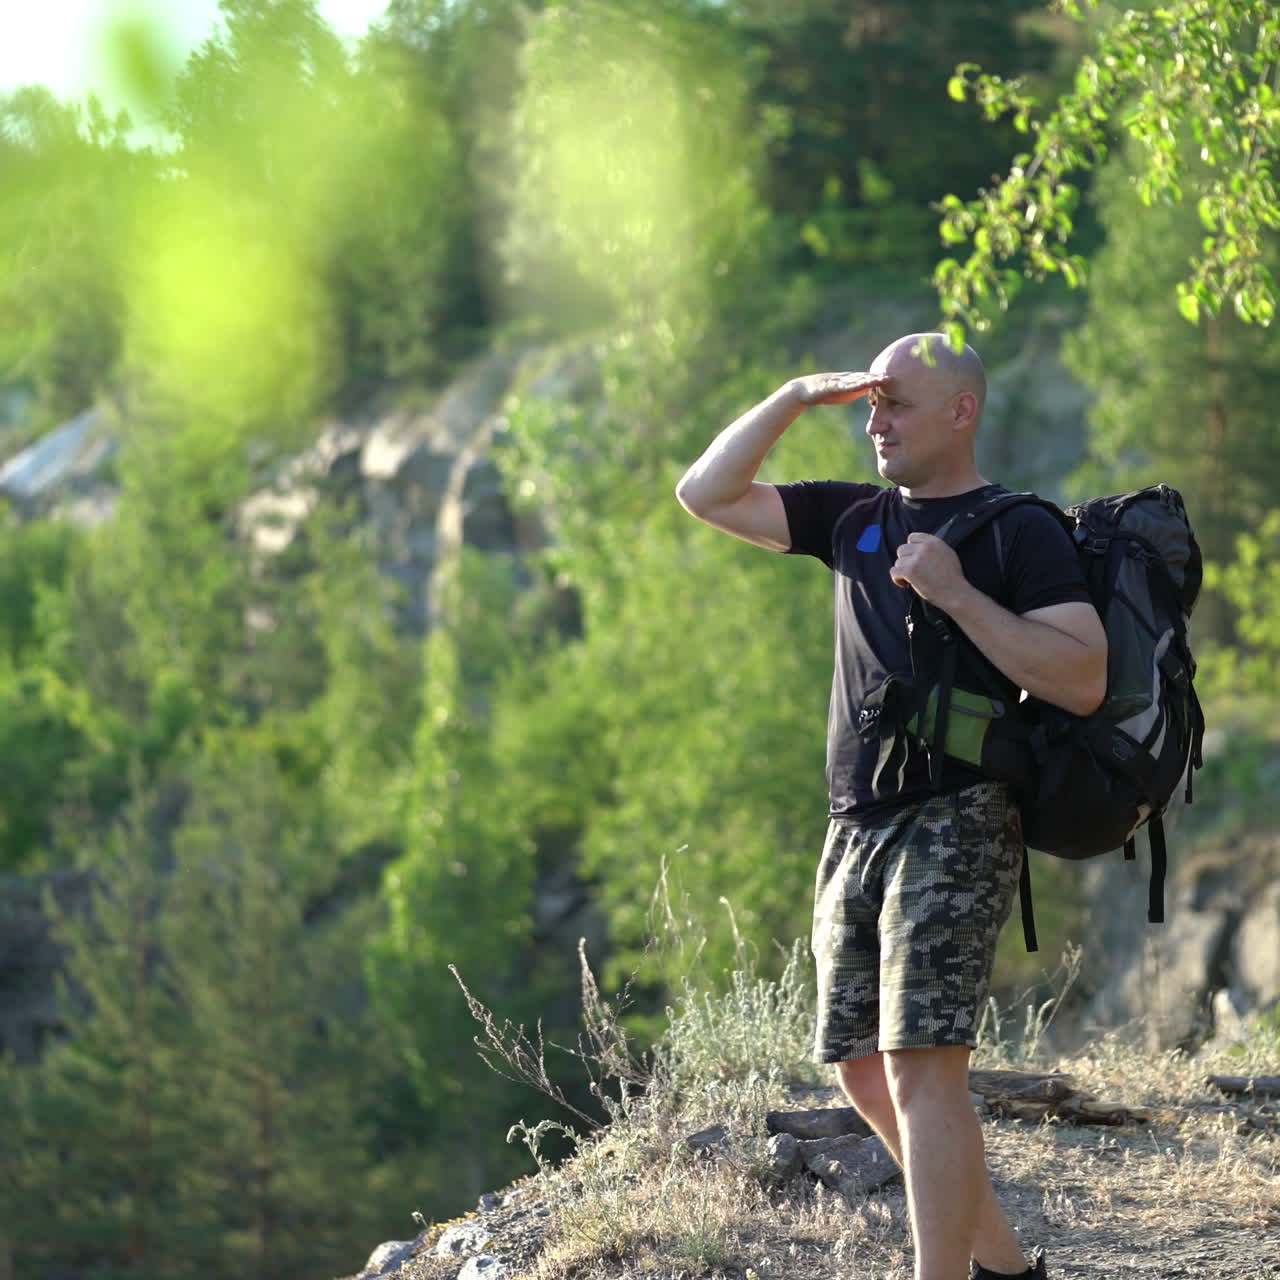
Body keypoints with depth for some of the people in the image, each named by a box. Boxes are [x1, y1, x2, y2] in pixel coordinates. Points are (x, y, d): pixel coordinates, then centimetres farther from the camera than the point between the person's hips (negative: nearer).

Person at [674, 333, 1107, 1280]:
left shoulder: (1020, 532, -4)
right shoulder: (856, 520, 16)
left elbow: (1083, 683, -14)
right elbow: (706, 495, 17)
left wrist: (957, 593, -19)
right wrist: (797, 398, 6)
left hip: (957, 823, -8)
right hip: (857, 831, 8)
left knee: (921, 1067, -17)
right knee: (865, 1071, 10)